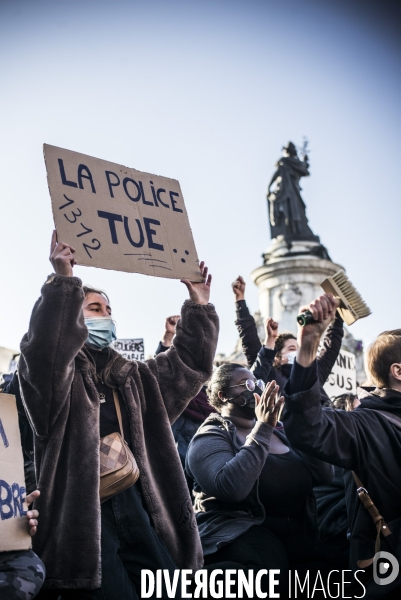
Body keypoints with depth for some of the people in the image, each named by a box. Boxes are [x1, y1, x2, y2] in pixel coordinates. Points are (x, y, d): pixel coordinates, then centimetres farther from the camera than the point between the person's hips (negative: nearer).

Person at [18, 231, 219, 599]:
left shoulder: (132, 378, 20)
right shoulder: (57, 375, 0)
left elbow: (188, 364, 20)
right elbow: (45, 349, -23)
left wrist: (199, 306, 13)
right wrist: (64, 283, -32)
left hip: (134, 506, 6)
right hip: (82, 513, -6)